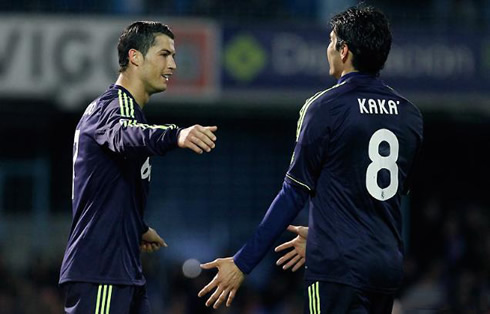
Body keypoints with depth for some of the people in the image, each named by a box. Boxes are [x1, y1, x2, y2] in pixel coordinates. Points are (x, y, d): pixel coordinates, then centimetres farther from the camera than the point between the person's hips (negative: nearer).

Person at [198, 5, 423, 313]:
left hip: (340, 268, -6)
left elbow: (295, 193, -8)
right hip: (390, 265, 7)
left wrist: (242, 263, -3)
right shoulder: (410, 114, 9)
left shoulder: (324, 108, -9)